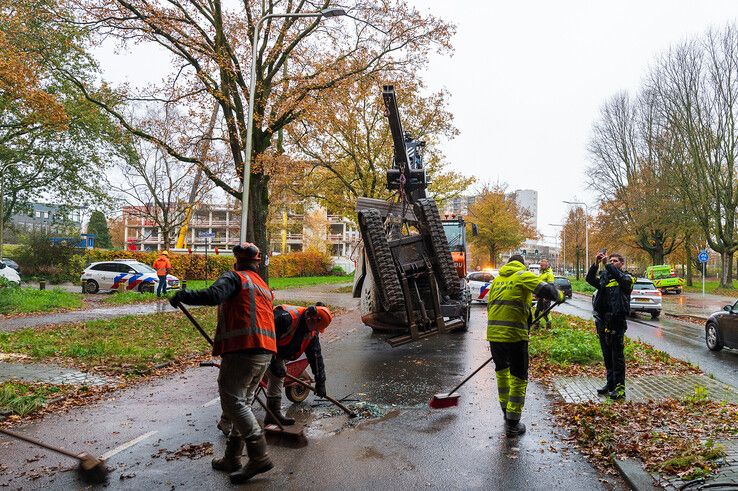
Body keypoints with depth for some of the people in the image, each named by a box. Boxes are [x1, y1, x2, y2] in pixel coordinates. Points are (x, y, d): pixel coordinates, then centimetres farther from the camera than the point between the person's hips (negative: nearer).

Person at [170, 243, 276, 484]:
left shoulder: (234, 277, -1)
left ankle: (259, 456, -11)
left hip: (242, 350, -9)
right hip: (265, 352, 9)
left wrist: (183, 296, -6)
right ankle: (232, 459, 21)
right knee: (242, 402, 15)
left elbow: (213, 296, -20)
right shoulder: (264, 286, 25)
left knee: (232, 401, -7)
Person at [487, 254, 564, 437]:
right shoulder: (524, 276, 1)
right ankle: (512, 425, 10)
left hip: (493, 333, 6)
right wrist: (559, 296, 9)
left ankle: (506, 413, 36)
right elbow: (545, 289, -13)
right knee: (518, 379, 6)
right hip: (515, 334, -6)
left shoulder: (497, 280, 19)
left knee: (501, 371, 24)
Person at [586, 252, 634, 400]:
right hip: (603, 321, 6)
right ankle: (610, 384, 22)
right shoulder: (604, 277, 16)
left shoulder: (626, 278, 2)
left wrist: (607, 264, -28)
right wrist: (596, 264, -13)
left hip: (617, 321, -6)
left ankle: (619, 387, 0)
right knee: (607, 355, 12)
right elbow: (590, 279, -1)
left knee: (617, 355, -4)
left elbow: (621, 278, -22)